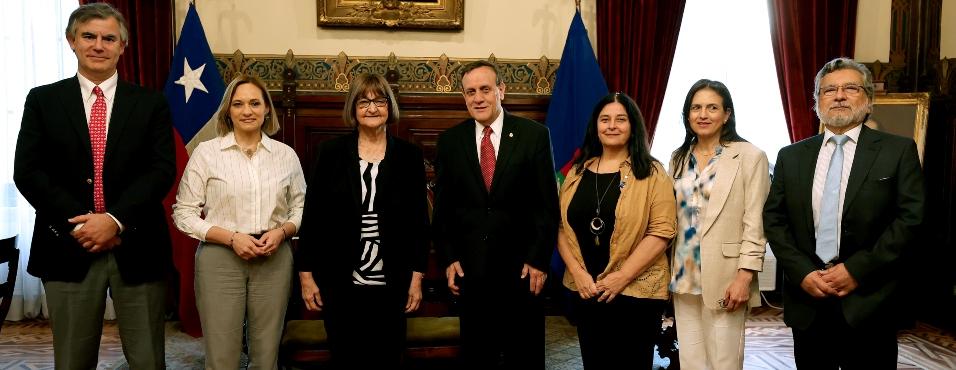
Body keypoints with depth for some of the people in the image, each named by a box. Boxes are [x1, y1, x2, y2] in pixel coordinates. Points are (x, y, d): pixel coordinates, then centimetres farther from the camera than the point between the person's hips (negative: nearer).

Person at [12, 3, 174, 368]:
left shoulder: (151, 103, 6)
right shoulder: (43, 100, 7)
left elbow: (163, 170, -4)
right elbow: (27, 171, -1)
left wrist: (115, 220, -15)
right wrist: (78, 224, -12)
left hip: (136, 248, 0)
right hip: (68, 247, 1)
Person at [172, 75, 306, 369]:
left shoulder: (286, 155, 6)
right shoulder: (206, 152, -1)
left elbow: (301, 209, 12)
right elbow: (184, 213, -2)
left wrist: (282, 232, -8)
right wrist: (232, 238, -13)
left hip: (274, 260, 2)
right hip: (220, 259, -2)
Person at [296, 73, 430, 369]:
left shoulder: (409, 155, 2)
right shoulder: (330, 152, 1)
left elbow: (419, 220, 3)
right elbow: (313, 216, 2)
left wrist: (417, 276, 1)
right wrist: (306, 273, -1)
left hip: (391, 285, 0)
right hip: (341, 283, 0)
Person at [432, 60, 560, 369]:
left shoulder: (535, 135, -3)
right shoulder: (450, 141, 3)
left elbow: (548, 204, -3)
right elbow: (443, 206, 7)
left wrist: (539, 259, -7)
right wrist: (449, 258, 0)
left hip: (521, 265, -2)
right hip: (470, 267, 2)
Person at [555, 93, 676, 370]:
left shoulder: (651, 173, -4)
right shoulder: (578, 172, 8)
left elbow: (661, 231, -11)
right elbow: (562, 226, 6)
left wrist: (622, 276, -15)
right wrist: (578, 273, -6)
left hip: (636, 291, -3)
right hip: (585, 292, 4)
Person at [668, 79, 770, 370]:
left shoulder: (750, 156, -5)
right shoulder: (680, 158, 11)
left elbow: (755, 224, -9)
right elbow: (673, 216, 12)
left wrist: (745, 277, -15)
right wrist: (670, 270, 6)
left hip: (724, 277, -5)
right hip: (684, 276, 5)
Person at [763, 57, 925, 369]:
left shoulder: (898, 150, 2)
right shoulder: (791, 156, 10)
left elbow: (912, 217, -6)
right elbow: (773, 219, 6)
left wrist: (857, 270, -12)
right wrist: (802, 273, -8)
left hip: (870, 302, -2)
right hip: (807, 301, 3)